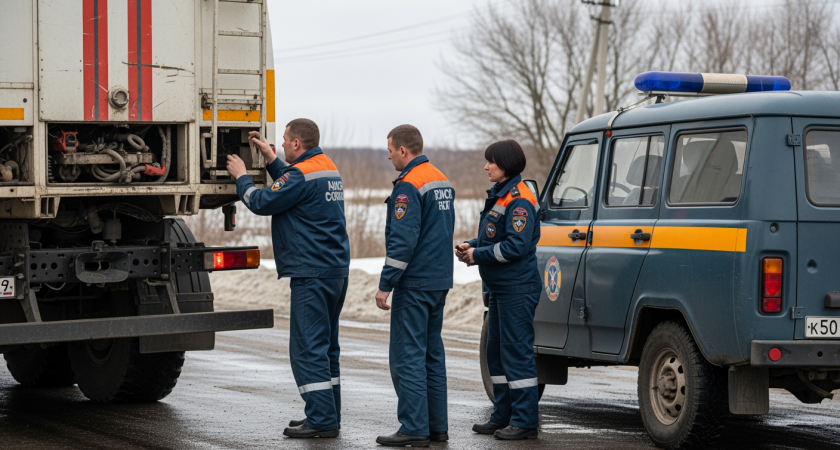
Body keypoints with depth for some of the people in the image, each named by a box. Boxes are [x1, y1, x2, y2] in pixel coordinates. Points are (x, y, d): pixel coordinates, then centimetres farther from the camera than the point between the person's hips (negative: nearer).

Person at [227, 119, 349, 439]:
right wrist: (270, 159, 30)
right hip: (337, 269, 10)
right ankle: (329, 415, 19)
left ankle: (322, 420, -8)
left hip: (312, 274, -10)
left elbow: (262, 202, -10)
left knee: (308, 347, -7)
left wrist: (240, 177, 6)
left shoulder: (302, 173, -14)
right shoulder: (329, 169, 15)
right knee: (325, 346, 15)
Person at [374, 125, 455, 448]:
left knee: (407, 355, -6)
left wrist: (385, 285, -16)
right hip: (440, 281, 9)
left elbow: (403, 241, -20)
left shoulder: (409, 186, -15)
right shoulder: (442, 181, 15)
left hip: (414, 284, -9)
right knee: (431, 354, 13)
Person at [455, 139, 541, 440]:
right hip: (500, 288, 11)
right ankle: (503, 416, 23)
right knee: (496, 352, 15)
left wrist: (479, 255, -16)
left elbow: (516, 246, -23)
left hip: (517, 290, -11)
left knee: (517, 352, -8)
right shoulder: (499, 196, 15)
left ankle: (525, 421, -4)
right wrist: (472, 246, 4)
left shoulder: (520, 201, -16)